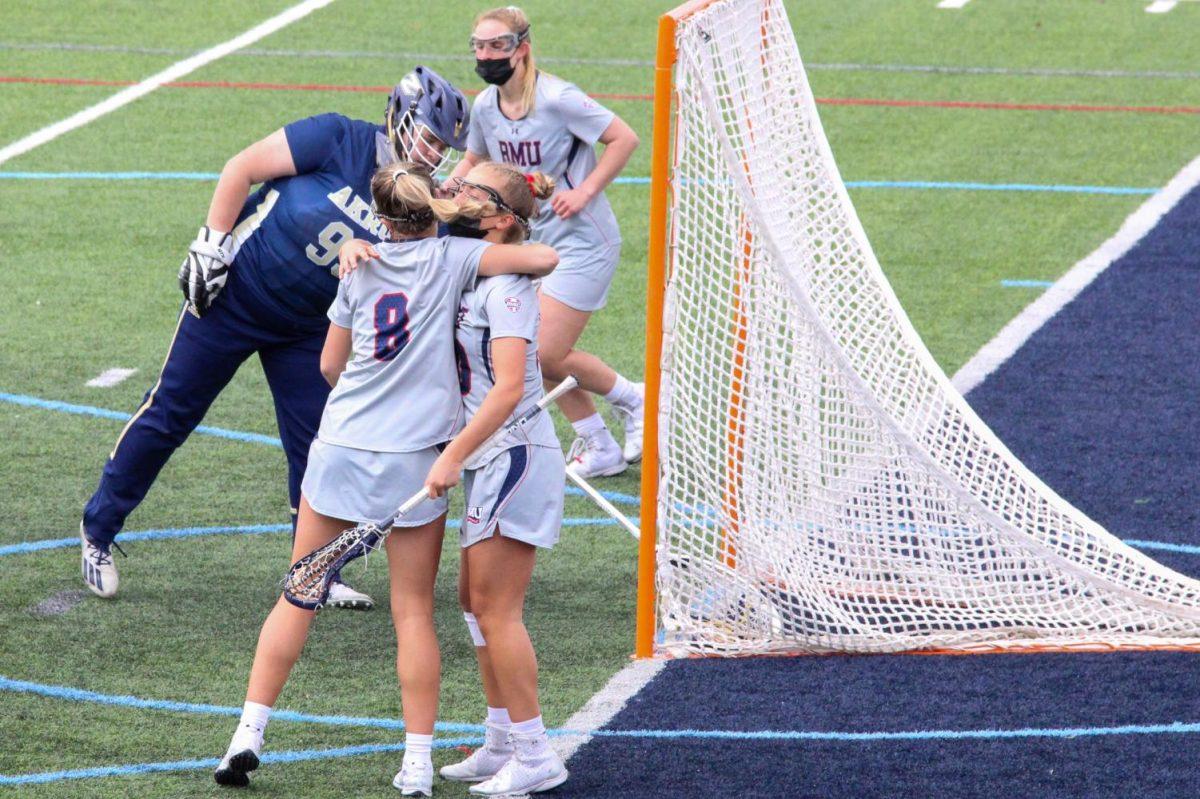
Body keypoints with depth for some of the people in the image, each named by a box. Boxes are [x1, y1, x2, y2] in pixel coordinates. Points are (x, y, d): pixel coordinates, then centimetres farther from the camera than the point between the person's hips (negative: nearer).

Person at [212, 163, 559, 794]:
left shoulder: (360, 268, 6)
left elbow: (330, 367, 14)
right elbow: (544, 259, -10)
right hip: (416, 458, -2)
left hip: (340, 449, 2)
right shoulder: (454, 258, -2)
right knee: (413, 611, 5)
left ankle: (248, 733, 6)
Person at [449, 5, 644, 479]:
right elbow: (475, 160, 19)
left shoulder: (557, 99, -21)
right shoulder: (485, 107, 1)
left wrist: (585, 191, -20)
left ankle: (632, 399, 15)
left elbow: (624, 138, -16)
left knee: (546, 357, -11)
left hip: (582, 240, -8)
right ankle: (600, 449, 22)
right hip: (534, 241, 8)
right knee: (540, 355, 5)